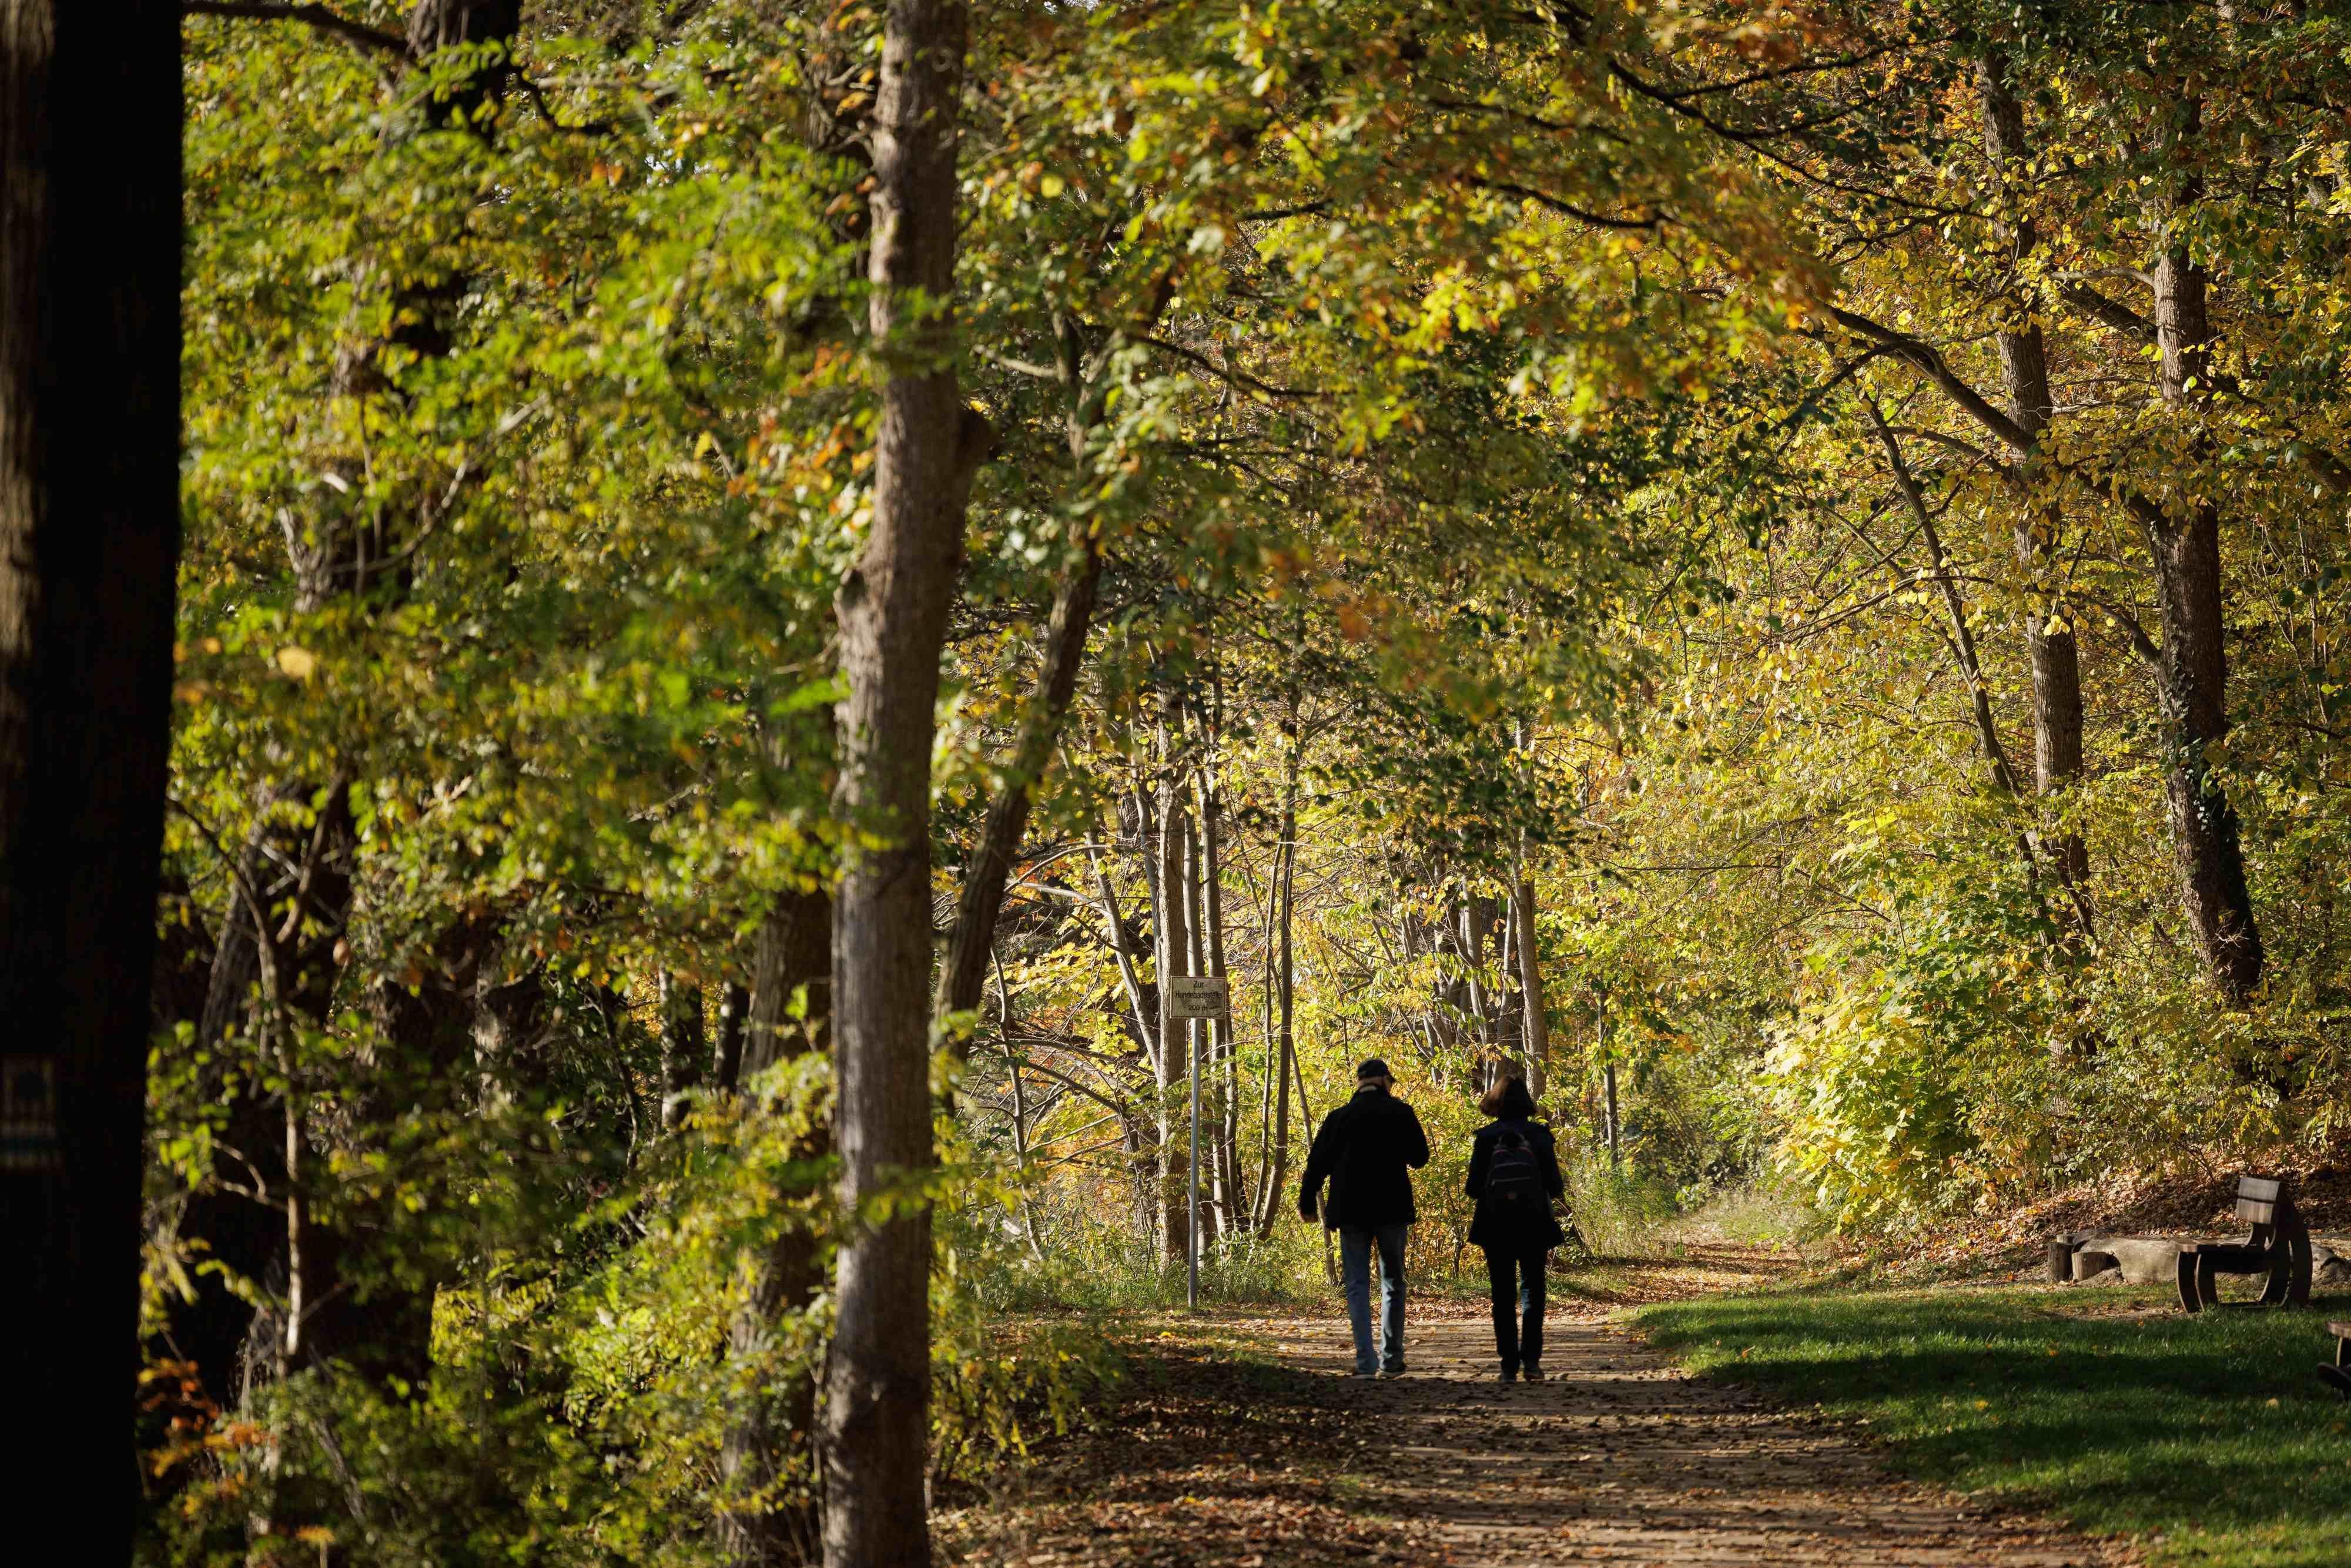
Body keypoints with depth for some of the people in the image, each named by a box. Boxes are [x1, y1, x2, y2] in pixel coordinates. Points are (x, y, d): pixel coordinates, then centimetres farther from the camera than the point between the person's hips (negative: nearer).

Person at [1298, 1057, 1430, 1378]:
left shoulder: (1339, 1117, 1)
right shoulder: (1400, 1113, -1)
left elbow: (1318, 1162, 2)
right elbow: (1420, 1157, 4)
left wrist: (1306, 1203, 15)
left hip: (1351, 1210, 0)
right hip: (1392, 1208, 0)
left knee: (1357, 1285, 2)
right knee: (1393, 1283, 13)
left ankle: (1365, 1362, -11)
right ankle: (1391, 1360, 12)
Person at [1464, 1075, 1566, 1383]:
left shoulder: (1485, 1137, -5)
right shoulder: (1539, 1135, -5)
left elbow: (1473, 1188, -5)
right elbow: (1555, 1186, -6)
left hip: (1496, 1227, 0)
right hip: (1533, 1225, 0)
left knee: (1503, 1295, 8)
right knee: (1532, 1290, 11)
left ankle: (1510, 1365, 3)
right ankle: (1531, 1359, -3)